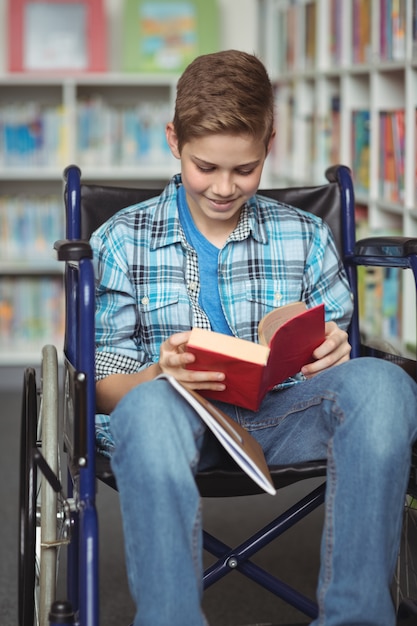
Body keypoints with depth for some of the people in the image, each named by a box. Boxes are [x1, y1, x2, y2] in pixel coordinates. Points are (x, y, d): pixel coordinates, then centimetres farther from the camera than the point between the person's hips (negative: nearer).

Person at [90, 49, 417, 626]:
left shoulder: (304, 237, 14)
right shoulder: (122, 242, 8)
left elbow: (334, 360, 16)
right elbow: (103, 386, 4)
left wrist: (334, 352, -11)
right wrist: (161, 375, -20)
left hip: (279, 415, 2)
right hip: (177, 414, -2)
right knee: (149, 407, -40)